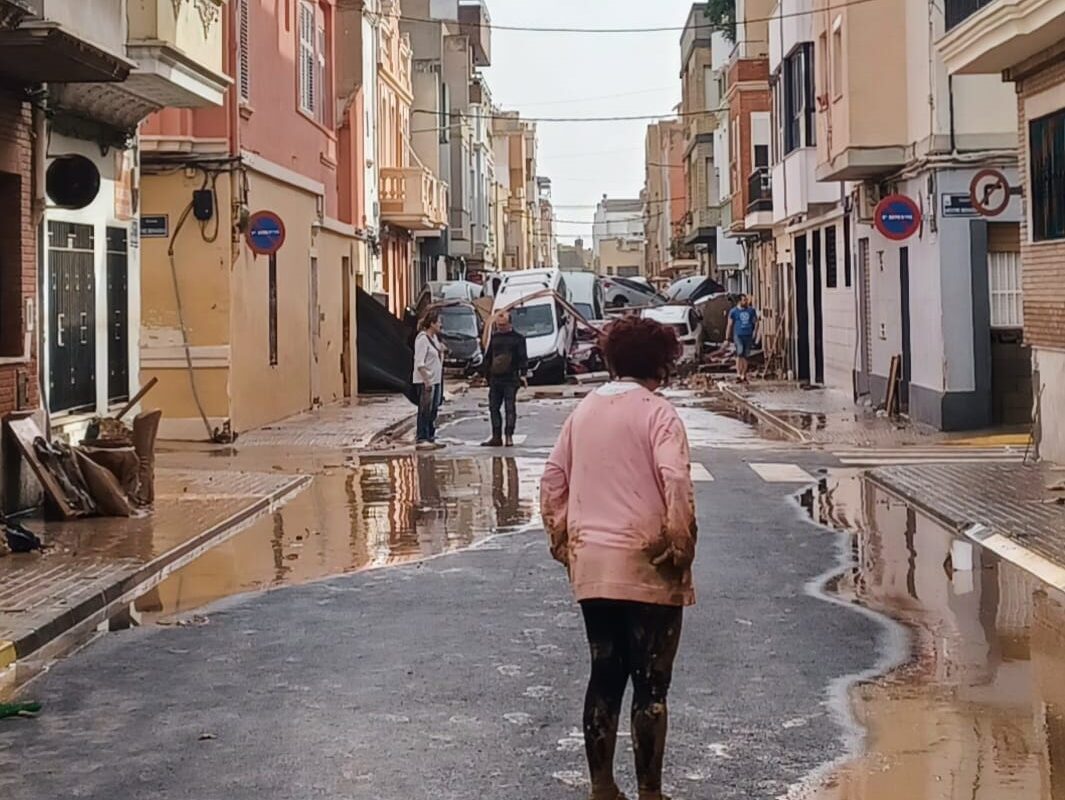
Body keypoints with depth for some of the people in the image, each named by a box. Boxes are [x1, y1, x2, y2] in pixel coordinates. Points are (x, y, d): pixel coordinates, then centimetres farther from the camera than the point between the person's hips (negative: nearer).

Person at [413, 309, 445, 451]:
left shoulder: (434, 337, 12)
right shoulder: (422, 338, -15)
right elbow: (419, 363, -19)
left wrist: (441, 351, 6)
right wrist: (426, 381, -21)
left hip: (435, 379, 9)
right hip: (425, 381, -9)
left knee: (433, 410, 12)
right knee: (425, 411, -5)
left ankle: (431, 438, 19)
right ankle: (422, 440, -2)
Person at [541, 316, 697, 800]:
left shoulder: (584, 410, 10)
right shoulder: (656, 412, -8)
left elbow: (553, 479, 12)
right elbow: (676, 481, -21)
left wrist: (561, 539, 18)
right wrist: (681, 544, -13)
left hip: (590, 567, 6)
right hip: (646, 567, -6)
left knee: (604, 676, 15)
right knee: (650, 684, 3)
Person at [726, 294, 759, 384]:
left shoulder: (751, 310, 11)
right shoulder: (733, 311, 4)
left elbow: (756, 322, 16)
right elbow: (730, 325, 6)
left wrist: (755, 332, 3)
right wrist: (728, 336, 3)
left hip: (749, 336, 3)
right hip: (738, 335, -3)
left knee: (746, 356, 7)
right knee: (739, 353, -20)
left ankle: (744, 376, 17)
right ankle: (738, 374, -22)